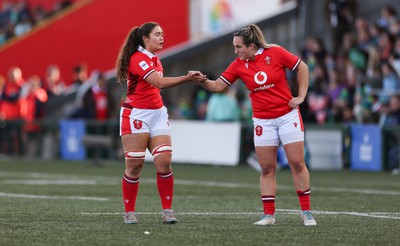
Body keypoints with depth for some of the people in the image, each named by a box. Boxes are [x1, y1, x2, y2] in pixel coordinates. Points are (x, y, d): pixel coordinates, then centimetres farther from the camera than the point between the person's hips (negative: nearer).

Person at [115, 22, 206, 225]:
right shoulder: (138, 59, -15)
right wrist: (187, 78, -29)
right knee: (134, 166, -5)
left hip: (157, 113, 7)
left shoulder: (154, 59, 13)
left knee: (164, 162, -5)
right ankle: (129, 213, 5)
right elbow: (159, 82, -26)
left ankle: (167, 211, -2)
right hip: (136, 115, -7)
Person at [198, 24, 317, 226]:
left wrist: (301, 97, -5)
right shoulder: (238, 65, -2)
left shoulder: (275, 53, -11)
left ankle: (306, 212, 6)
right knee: (266, 168, 1)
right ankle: (268, 214, 7)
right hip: (262, 121, 3)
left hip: (287, 115, -3)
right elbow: (217, 86, -2)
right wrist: (202, 80, -22)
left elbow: (302, 67, -2)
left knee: (297, 163, -3)